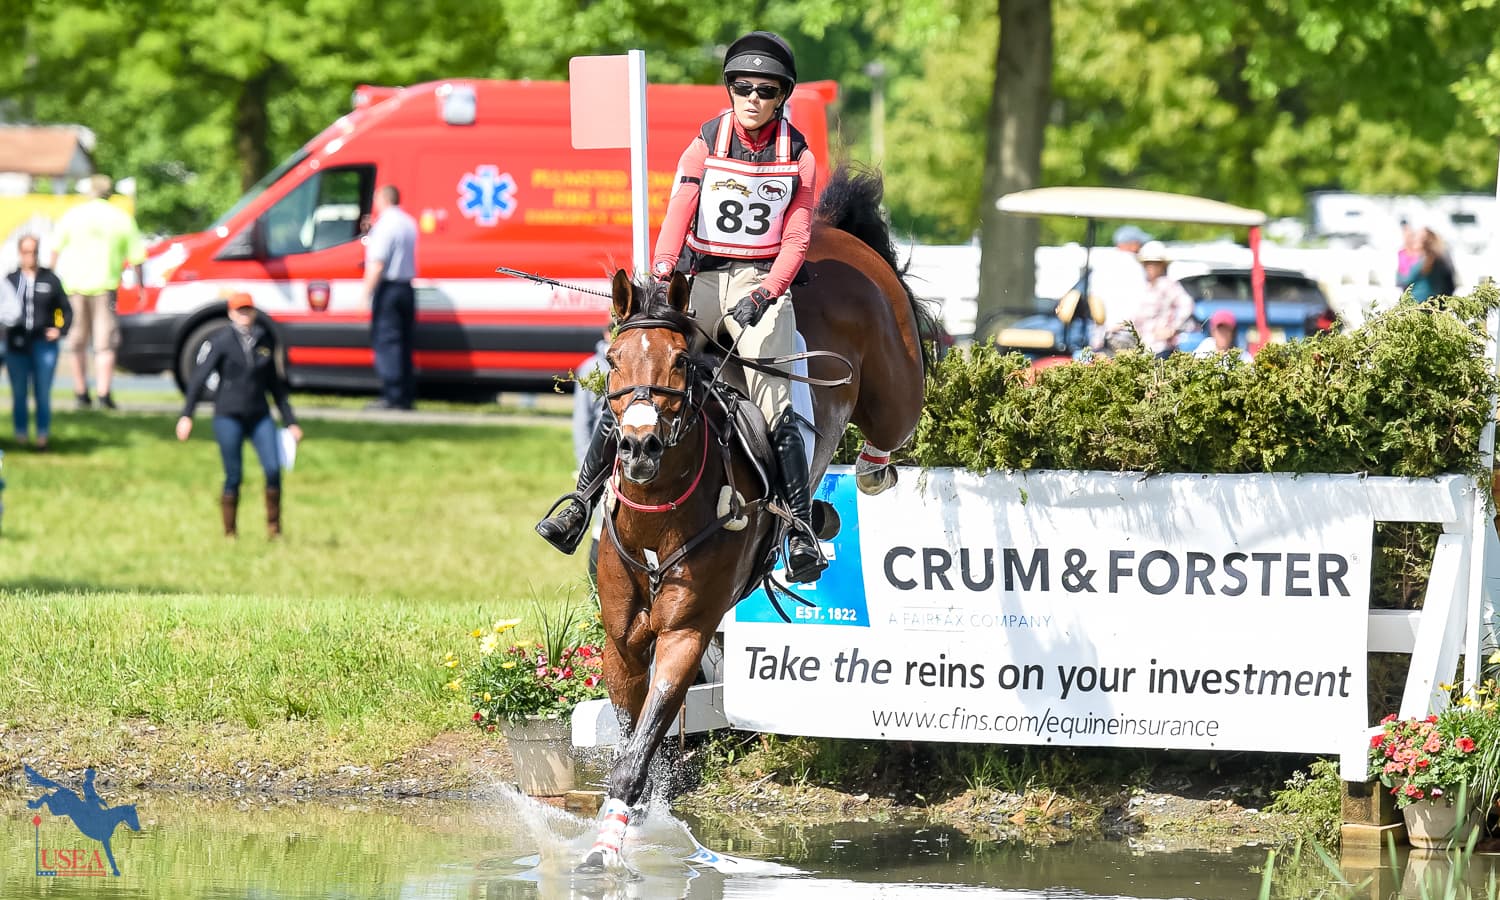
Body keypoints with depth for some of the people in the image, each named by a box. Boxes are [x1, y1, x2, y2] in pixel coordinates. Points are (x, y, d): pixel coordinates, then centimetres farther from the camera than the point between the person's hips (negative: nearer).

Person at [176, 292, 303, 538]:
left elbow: (275, 384, 16)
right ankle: (230, 534, 10)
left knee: (273, 469, -10)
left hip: (260, 416, 3)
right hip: (228, 417, -3)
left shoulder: (265, 340, 7)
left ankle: (274, 530, 1)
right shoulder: (221, 341, -5)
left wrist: (290, 421, 16)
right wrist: (186, 415, -13)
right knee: (234, 476, -3)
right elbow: (200, 377, -6)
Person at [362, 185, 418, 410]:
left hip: (389, 288, -8)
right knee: (404, 343, 12)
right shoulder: (409, 223, 14)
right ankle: (407, 395, 12)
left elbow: (377, 265, -18)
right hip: (407, 288, 8)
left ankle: (392, 396, -10)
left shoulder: (385, 225, -13)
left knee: (386, 342, -6)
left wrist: (366, 294, -16)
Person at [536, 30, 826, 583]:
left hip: (763, 283, -1)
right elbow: (677, 218, -3)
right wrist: (661, 272, -22)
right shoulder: (705, 146, 3)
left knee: (773, 398, -18)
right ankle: (581, 504, -4)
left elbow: (797, 239, -2)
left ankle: (801, 531, -16)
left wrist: (764, 294, -17)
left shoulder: (798, 158, 2)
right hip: (700, 277, 2)